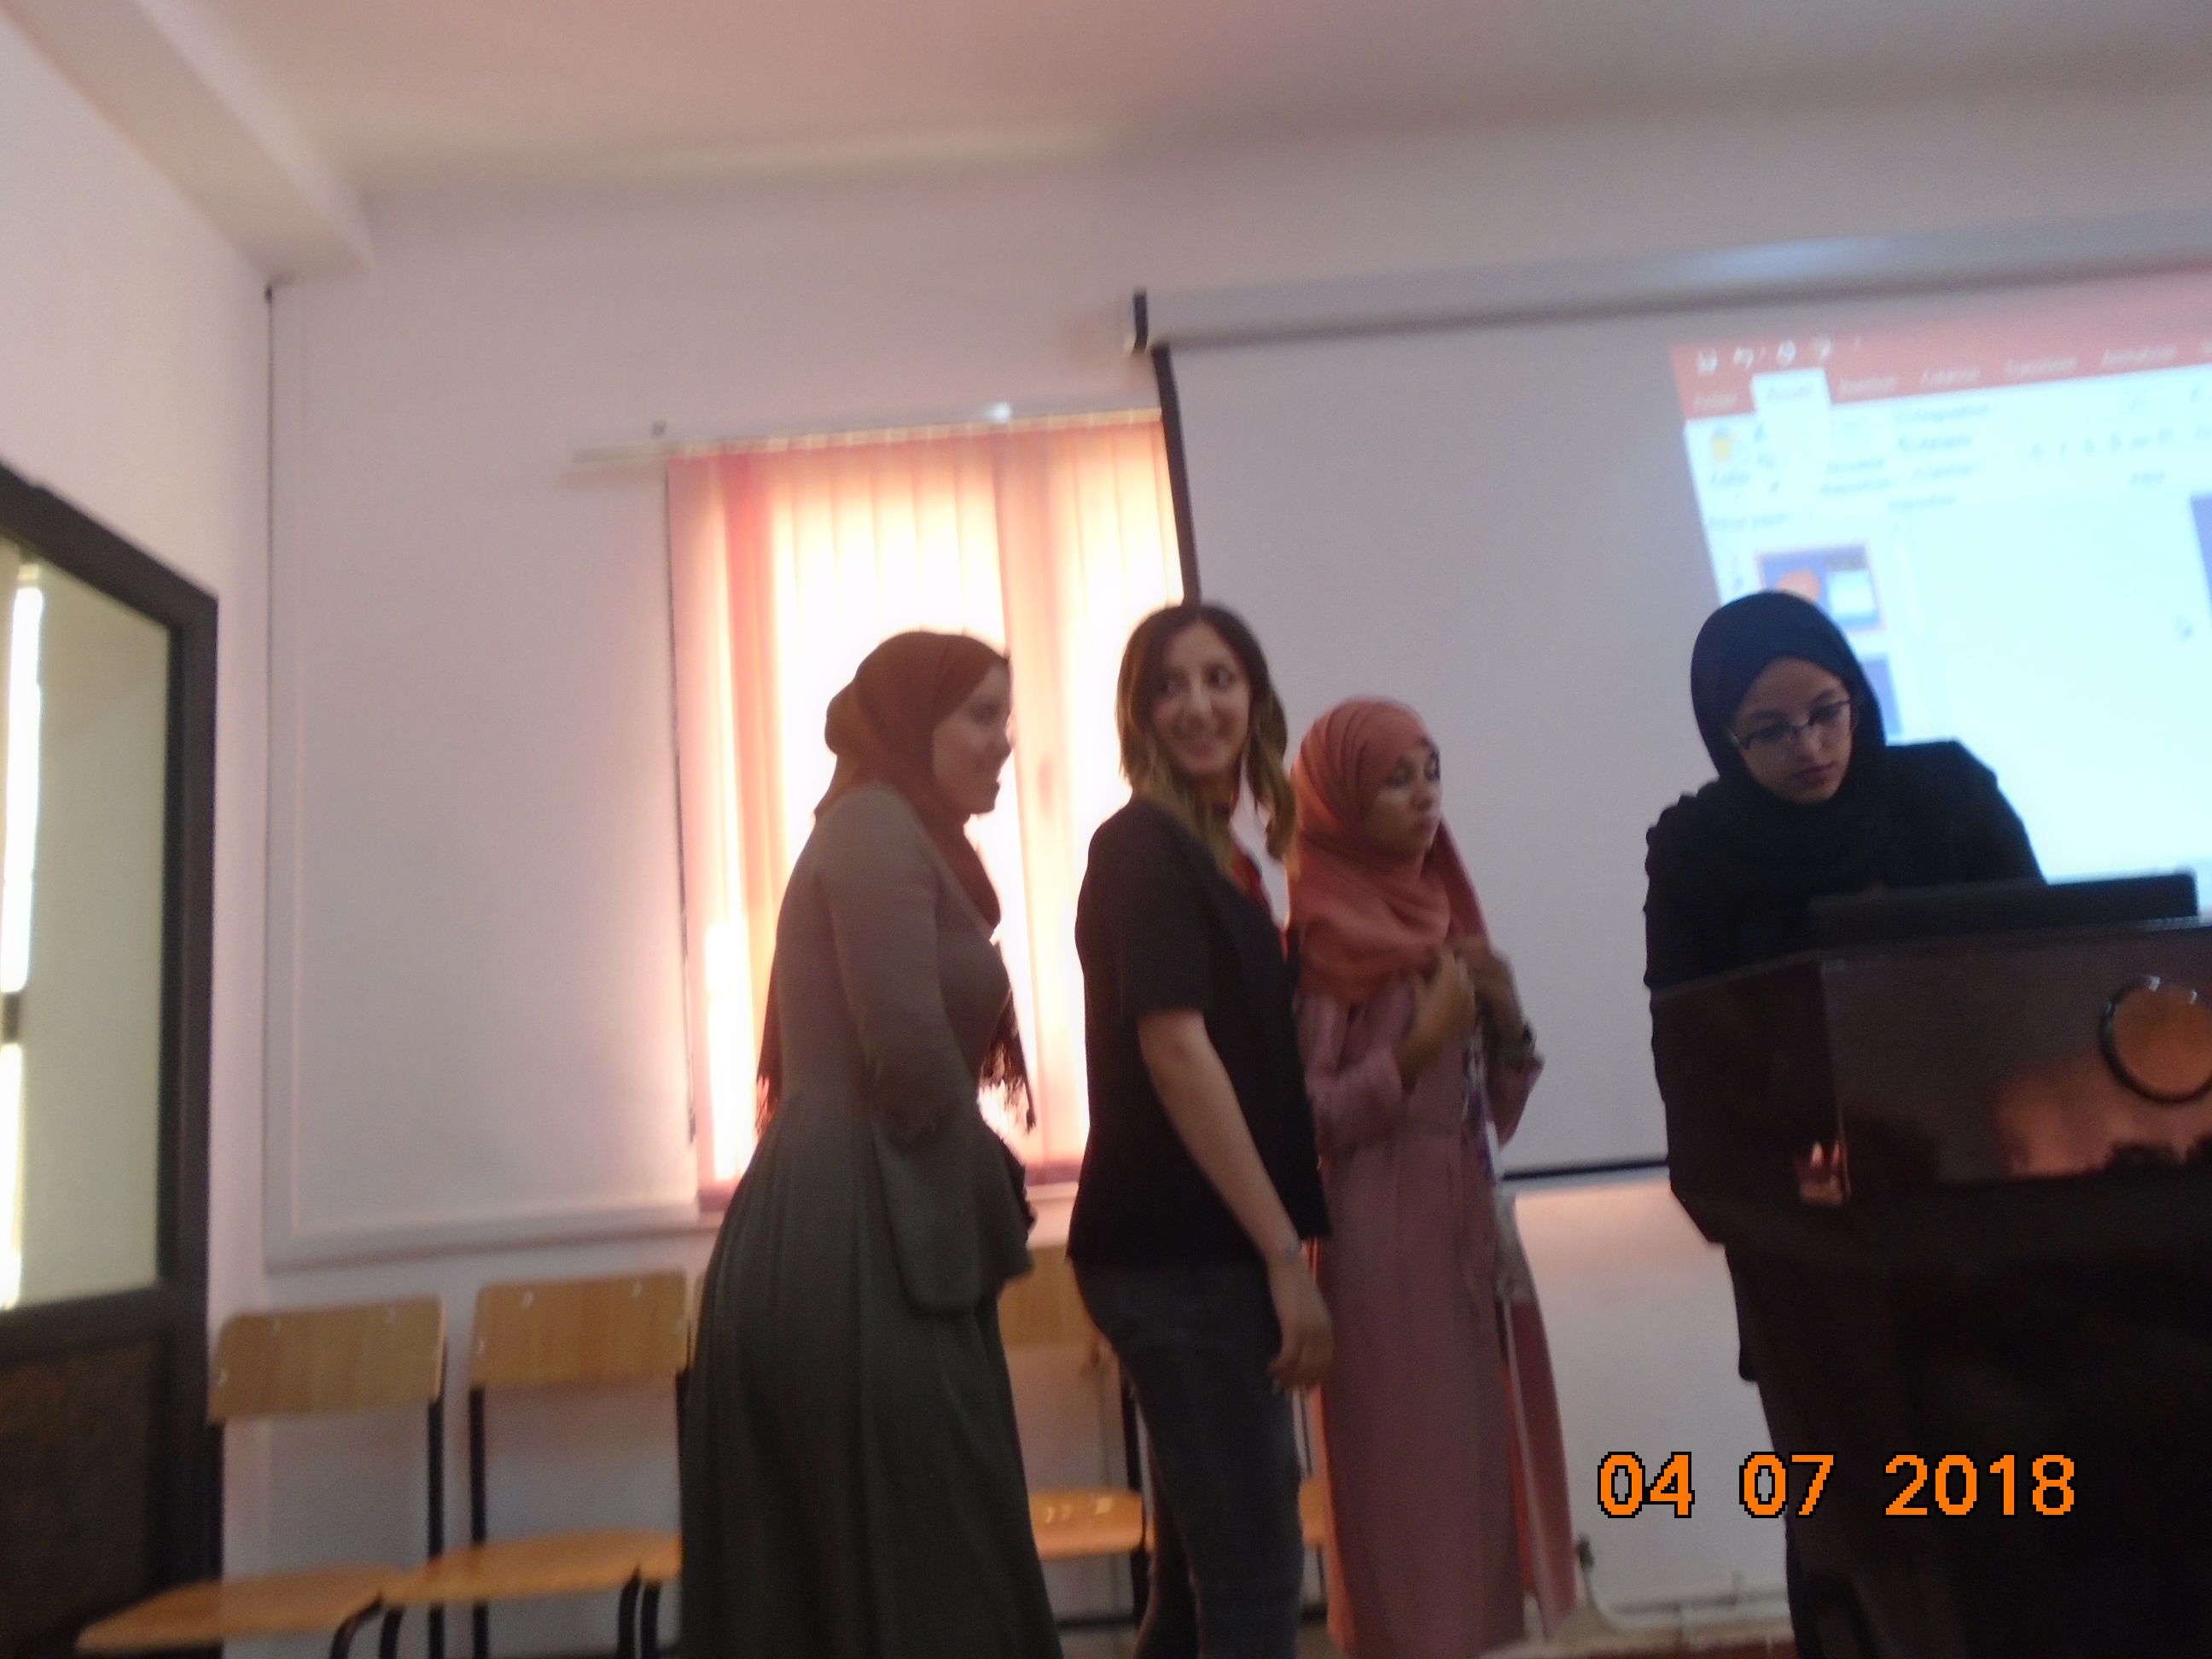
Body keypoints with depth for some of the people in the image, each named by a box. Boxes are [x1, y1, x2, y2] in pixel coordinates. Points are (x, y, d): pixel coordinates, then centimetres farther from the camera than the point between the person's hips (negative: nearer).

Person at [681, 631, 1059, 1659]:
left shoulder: (894, 835, 21)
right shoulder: (876, 826, -7)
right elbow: (908, 1047, -19)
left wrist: (975, 1199, 11)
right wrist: (991, 1193, -3)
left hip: (840, 1241, 9)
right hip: (861, 1249, -9)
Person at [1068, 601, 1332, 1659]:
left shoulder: (1221, 855, 15)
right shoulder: (1144, 847, -11)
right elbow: (1175, 1050, -19)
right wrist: (1286, 1253, -19)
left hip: (1210, 1249, 9)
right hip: (1176, 1252, -9)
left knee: (1203, 1573, 17)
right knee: (1254, 1574, -1)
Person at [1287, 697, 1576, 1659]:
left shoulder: (1442, 914, 11)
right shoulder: (1320, 939, -10)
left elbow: (1496, 1107, 15)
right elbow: (1303, 1117, -15)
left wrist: (1506, 1020, -3)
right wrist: (1417, 1047, -17)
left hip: (1468, 1230, 7)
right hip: (1383, 1244, -7)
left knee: (1482, 1465, 11)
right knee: (1406, 1485, -2)